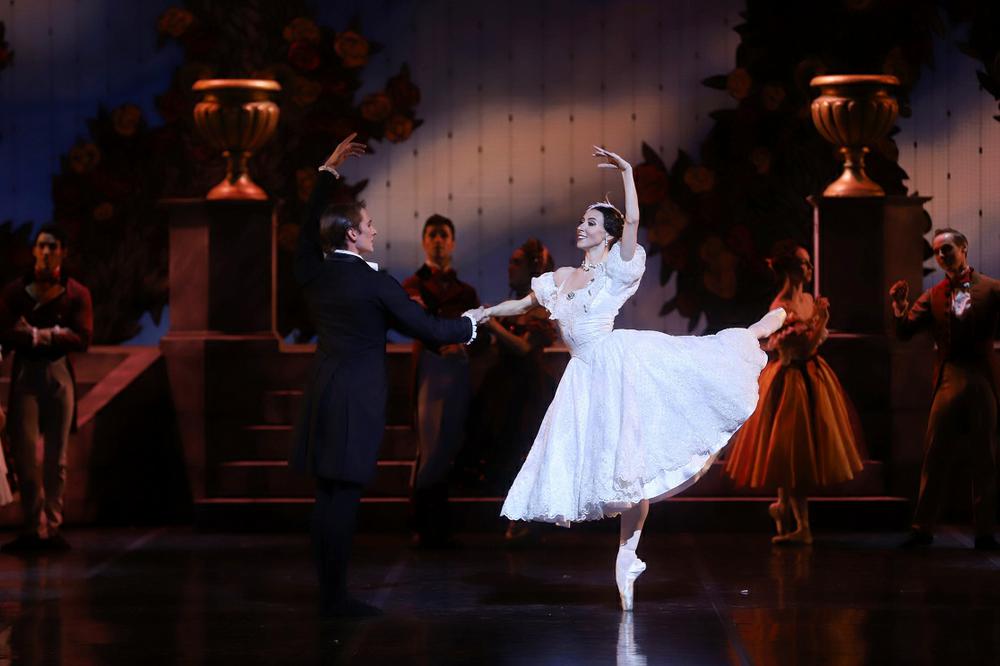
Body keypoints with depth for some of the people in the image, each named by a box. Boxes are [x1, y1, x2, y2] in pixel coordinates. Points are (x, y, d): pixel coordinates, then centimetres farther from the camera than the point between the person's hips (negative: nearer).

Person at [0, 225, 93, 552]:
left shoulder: (77, 294, 5)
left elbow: (82, 339, -7)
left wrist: (35, 334, -12)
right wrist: (55, 334, -14)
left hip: (59, 374, 0)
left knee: (57, 457, 1)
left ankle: (52, 527, 7)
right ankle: (33, 527, -4)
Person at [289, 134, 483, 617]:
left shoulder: (312, 273, 6)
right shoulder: (375, 284, -11)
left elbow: (309, 229, 26)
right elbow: (428, 328, -5)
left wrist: (328, 171, 31)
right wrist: (468, 324, 14)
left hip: (322, 395, 7)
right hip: (356, 397, -7)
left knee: (327, 497, 9)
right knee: (344, 495, -5)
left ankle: (329, 593, 12)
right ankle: (336, 598, -4)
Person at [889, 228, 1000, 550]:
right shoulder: (933, 296, 10)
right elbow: (905, 332, 3)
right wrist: (900, 305, -16)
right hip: (948, 380, 2)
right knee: (934, 456, 0)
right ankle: (923, 528, 3)